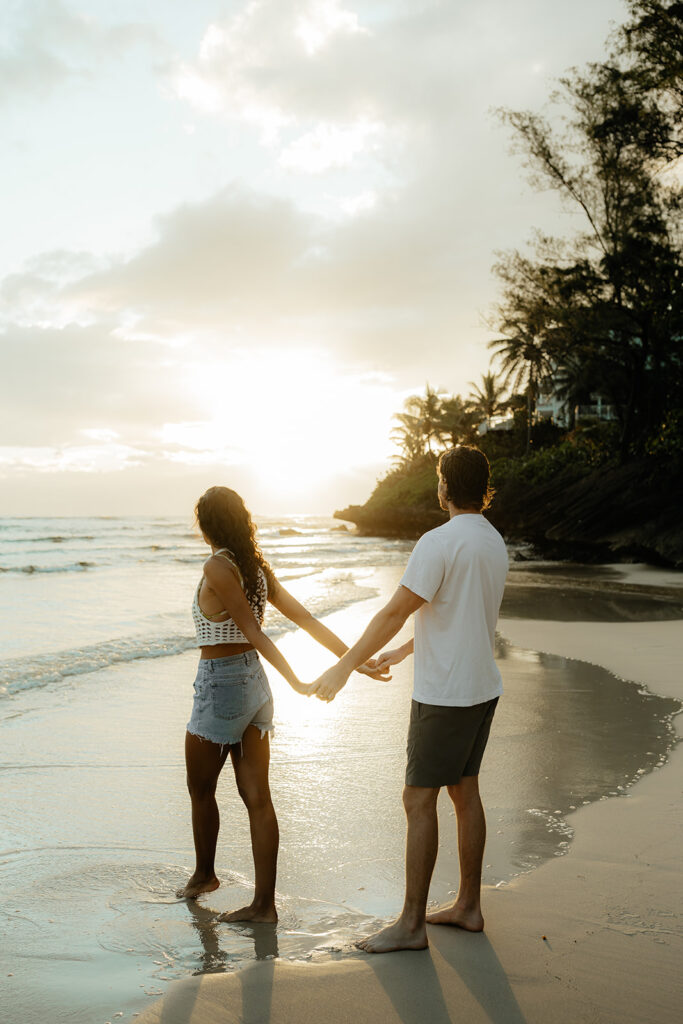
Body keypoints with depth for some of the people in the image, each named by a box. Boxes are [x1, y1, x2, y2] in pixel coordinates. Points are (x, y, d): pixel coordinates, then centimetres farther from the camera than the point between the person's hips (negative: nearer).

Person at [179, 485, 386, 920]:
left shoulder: (217, 567, -16)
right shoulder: (257, 566, 6)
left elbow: (254, 632, -18)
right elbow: (304, 617, 3)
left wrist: (297, 683, -21)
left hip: (220, 685, -7)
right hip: (254, 683, 7)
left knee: (201, 789, 16)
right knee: (257, 797, 8)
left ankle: (204, 874, 36)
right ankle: (264, 903, 11)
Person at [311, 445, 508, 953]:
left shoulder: (439, 543, -18)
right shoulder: (495, 543, 10)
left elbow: (394, 613, -19)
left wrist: (344, 668, -10)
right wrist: (401, 653, 28)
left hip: (445, 695, -9)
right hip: (483, 688, 9)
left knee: (419, 800, -1)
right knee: (465, 792, 16)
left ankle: (412, 924, 7)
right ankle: (468, 906, 27)